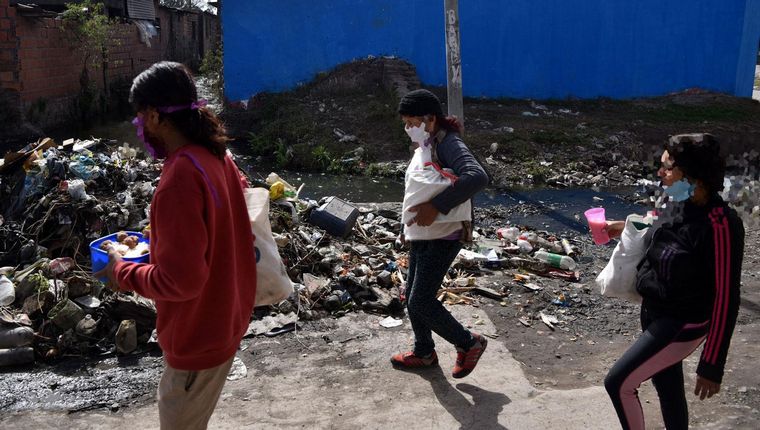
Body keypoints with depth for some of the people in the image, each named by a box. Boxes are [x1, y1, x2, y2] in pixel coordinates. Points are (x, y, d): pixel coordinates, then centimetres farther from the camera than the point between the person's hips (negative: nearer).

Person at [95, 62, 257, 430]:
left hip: (198, 337, -8)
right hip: (222, 319, 8)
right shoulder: (215, 155, -1)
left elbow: (180, 280, -28)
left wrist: (122, 273, -11)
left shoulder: (180, 179, -29)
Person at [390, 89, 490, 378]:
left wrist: (436, 207, -39)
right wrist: (407, 228, 20)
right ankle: (423, 353, 34)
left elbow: (477, 177, -37)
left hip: (442, 238, -9)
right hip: (421, 237, 9)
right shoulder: (424, 147, 10)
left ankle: (469, 343, 12)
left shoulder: (447, 145, -19)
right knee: (412, 297, 16)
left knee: (420, 301, -7)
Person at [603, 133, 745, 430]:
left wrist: (712, 366, -19)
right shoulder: (675, 202, -3)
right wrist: (625, 228, 10)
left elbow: (726, 300, -22)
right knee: (668, 387, 20)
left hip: (683, 324, -8)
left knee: (618, 382, -8)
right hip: (654, 311, 8)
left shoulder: (720, 225, -26)